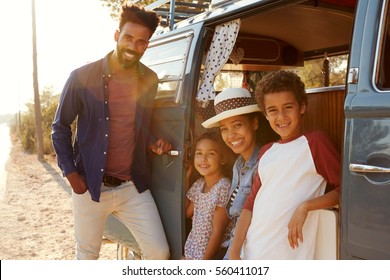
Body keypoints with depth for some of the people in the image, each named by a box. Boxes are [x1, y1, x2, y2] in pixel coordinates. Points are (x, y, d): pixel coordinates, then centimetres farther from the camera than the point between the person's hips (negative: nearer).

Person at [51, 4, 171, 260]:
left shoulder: (150, 81, 1)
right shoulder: (83, 77, -11)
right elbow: (60, 127, -1)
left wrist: (152, 144, -4)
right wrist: (71, 174, -6)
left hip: (134, 187, 3)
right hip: (90, 186, -2)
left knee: (160, 253, -2)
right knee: (87, 255, 15)